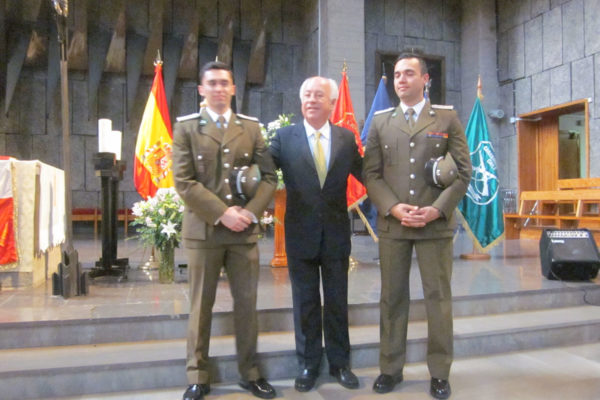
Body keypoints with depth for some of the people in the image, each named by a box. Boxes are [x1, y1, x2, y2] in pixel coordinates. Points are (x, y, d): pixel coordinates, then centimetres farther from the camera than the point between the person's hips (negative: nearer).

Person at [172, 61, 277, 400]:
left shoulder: (251, 127, 11)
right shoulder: (186, 127, 4)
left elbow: (269, 175, 6)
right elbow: (184, 181, -6)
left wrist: (251, 211, -9)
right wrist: (222, 213, -14)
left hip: (245, 230, 2)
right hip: (203, 229, -2)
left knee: (247, 304, 8)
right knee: (201, 306, 7)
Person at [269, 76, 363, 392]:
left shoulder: (347, 138, 3)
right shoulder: (284, 137, -2)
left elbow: (365, 174, 4)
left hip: (336, 233, 1)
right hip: (300, 233, -1)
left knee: (337, 301, 14)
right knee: (305, 302, 12)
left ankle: (339, 362, 31)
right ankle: (308, 364, 29)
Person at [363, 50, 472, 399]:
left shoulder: (448, 118, 6)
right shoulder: (380, 121, 10)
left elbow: (463, 171, 2)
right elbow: (371, 173, 4)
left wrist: (435, 210, -11)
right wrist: (393, 208, -11)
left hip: (436, 223, -1)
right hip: (392, 223, 2)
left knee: (438, 298, 5)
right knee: (392, 297, 8)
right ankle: (391, 368, 20)